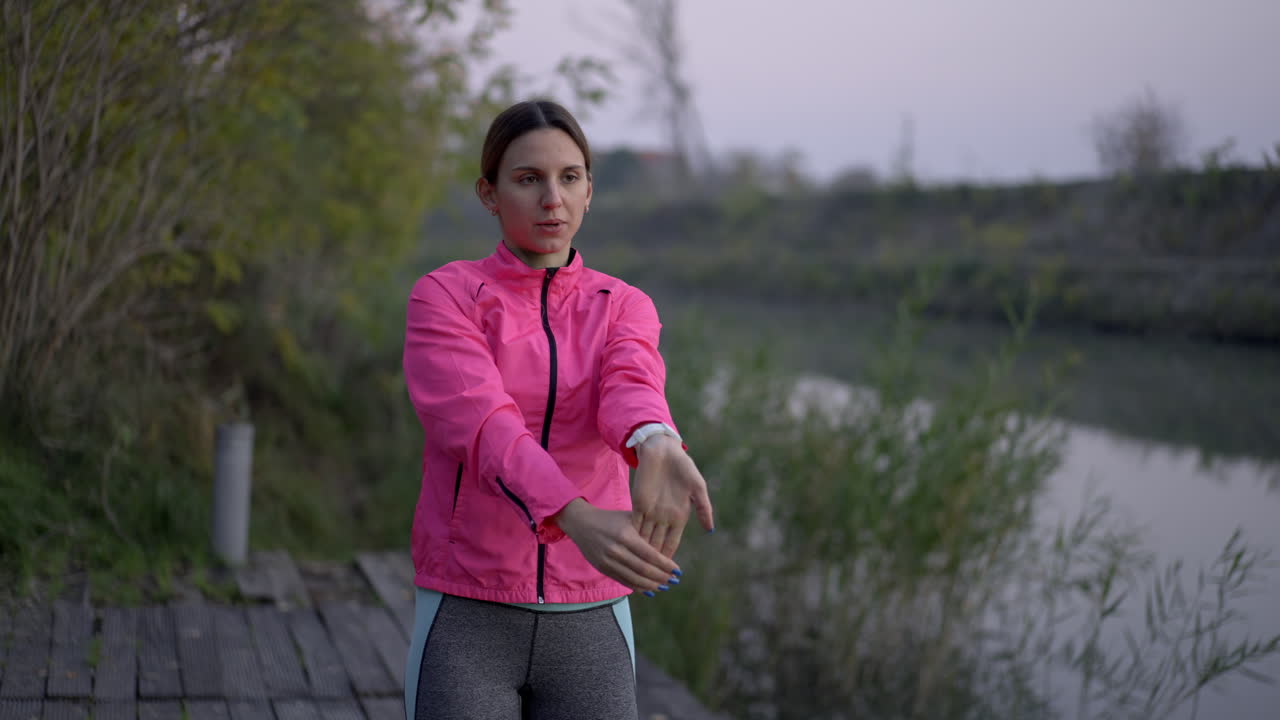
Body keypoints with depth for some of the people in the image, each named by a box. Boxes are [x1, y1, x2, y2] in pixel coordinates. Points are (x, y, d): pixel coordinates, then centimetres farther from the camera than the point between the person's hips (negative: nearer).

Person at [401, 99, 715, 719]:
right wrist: (579, 522, -44)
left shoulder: (625, 311, 4)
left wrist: (659, 453, -47)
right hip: (468, 627, -2)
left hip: (588, 630, 3)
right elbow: (481, 427, -24)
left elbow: (631, 394, -21)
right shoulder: (441, 299, -5)